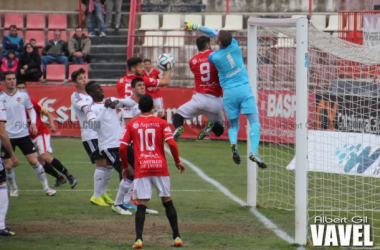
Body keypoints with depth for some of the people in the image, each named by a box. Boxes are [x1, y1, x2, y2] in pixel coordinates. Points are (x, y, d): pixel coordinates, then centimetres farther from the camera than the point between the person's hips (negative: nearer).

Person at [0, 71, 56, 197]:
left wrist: (33, 122, -3)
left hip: (23, 134, 1)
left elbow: (31, 109, 13)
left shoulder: (23, 95, 0)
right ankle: (13, 189, 24)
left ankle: (46, 187, 5)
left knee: (34, 161, -4)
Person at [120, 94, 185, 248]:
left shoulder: (132, 125, 5)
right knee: (167, 201, 12)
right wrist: (177, 161, 7)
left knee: (141, 204, -1)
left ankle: (138, 239, -14)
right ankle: (176, 237, 12)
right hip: (160, 166, 0)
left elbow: (122, 147, 1)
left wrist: (125, 167, 15)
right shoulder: (161, 123, 2)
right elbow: (171, 143, -8)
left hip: (141, 169, 0)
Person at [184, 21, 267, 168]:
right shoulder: (234, 45, -3)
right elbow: (213, 33, 12)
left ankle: (233, 143, -16)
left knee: (233, 125, 16)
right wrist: (196, 27, 23)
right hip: (244, 89, 0)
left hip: (229, 92, 0)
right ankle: (254, 151, -25)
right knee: (254, 122, -4)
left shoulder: (213, 57, -8)